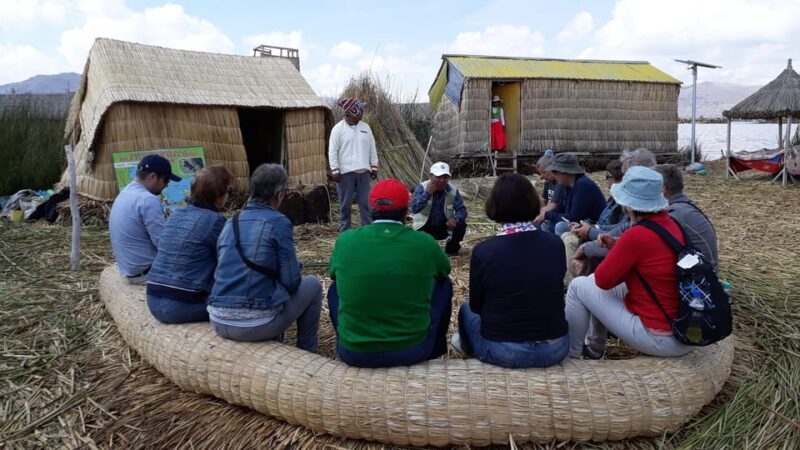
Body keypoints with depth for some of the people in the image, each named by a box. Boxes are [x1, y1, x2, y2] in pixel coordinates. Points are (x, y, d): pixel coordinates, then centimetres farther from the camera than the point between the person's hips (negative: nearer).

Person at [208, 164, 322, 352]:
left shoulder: (230, 223, 9)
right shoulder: (278, 222, -9)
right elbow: (291, 282, -10)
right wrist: (295, 270, 14)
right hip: (256, 324, -6)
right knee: (313, 285, 17)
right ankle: (307, 352, 27)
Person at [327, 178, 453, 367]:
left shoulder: (346, 240, -8)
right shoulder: (424, 242, -9)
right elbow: (445, 270, 14)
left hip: (354, 353, 1)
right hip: (413, 351, -1)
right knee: (444, 283, 21)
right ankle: (434, 350, 38)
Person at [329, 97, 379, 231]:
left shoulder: (365, 127, 10)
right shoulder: (338, 128, -4)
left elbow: (372, 148, 13)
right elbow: (332, 151, -6)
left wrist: (374, 167, 9)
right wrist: (335, 171, -11)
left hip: (363, 171, 4)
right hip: (346, 172, -4)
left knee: (366, 203, 5)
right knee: (346, 204, 3)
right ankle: (345, 232, 13)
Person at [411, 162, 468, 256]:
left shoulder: (453, 190, -12)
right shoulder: (422, 187, -19)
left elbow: (461, 210, -12)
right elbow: (414, 209, -30)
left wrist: (455, 219, -34)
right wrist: (427, 193, -37)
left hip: (444, 227, 2)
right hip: (424, 228, -2)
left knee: (460, 225, -25)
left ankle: (451, 250, 3)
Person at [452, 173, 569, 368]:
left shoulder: (483, 250, -15)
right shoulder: (556, 244, -6)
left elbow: (476, 305, -1)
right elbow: (555, 296, 10)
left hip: (503, 352, -2)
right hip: (555, 348, 3)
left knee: (467, 310, 28)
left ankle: (469, 347, 55)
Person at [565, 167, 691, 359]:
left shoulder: (637, 235, -23)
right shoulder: (671, 224, 2)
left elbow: (603, 280, -11)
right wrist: (618, 246, 7)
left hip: (660, 338, -8)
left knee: (579, 286, 3)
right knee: (594, 282, 21)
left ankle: (570, 354, 18)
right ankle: (593, 348, 35)